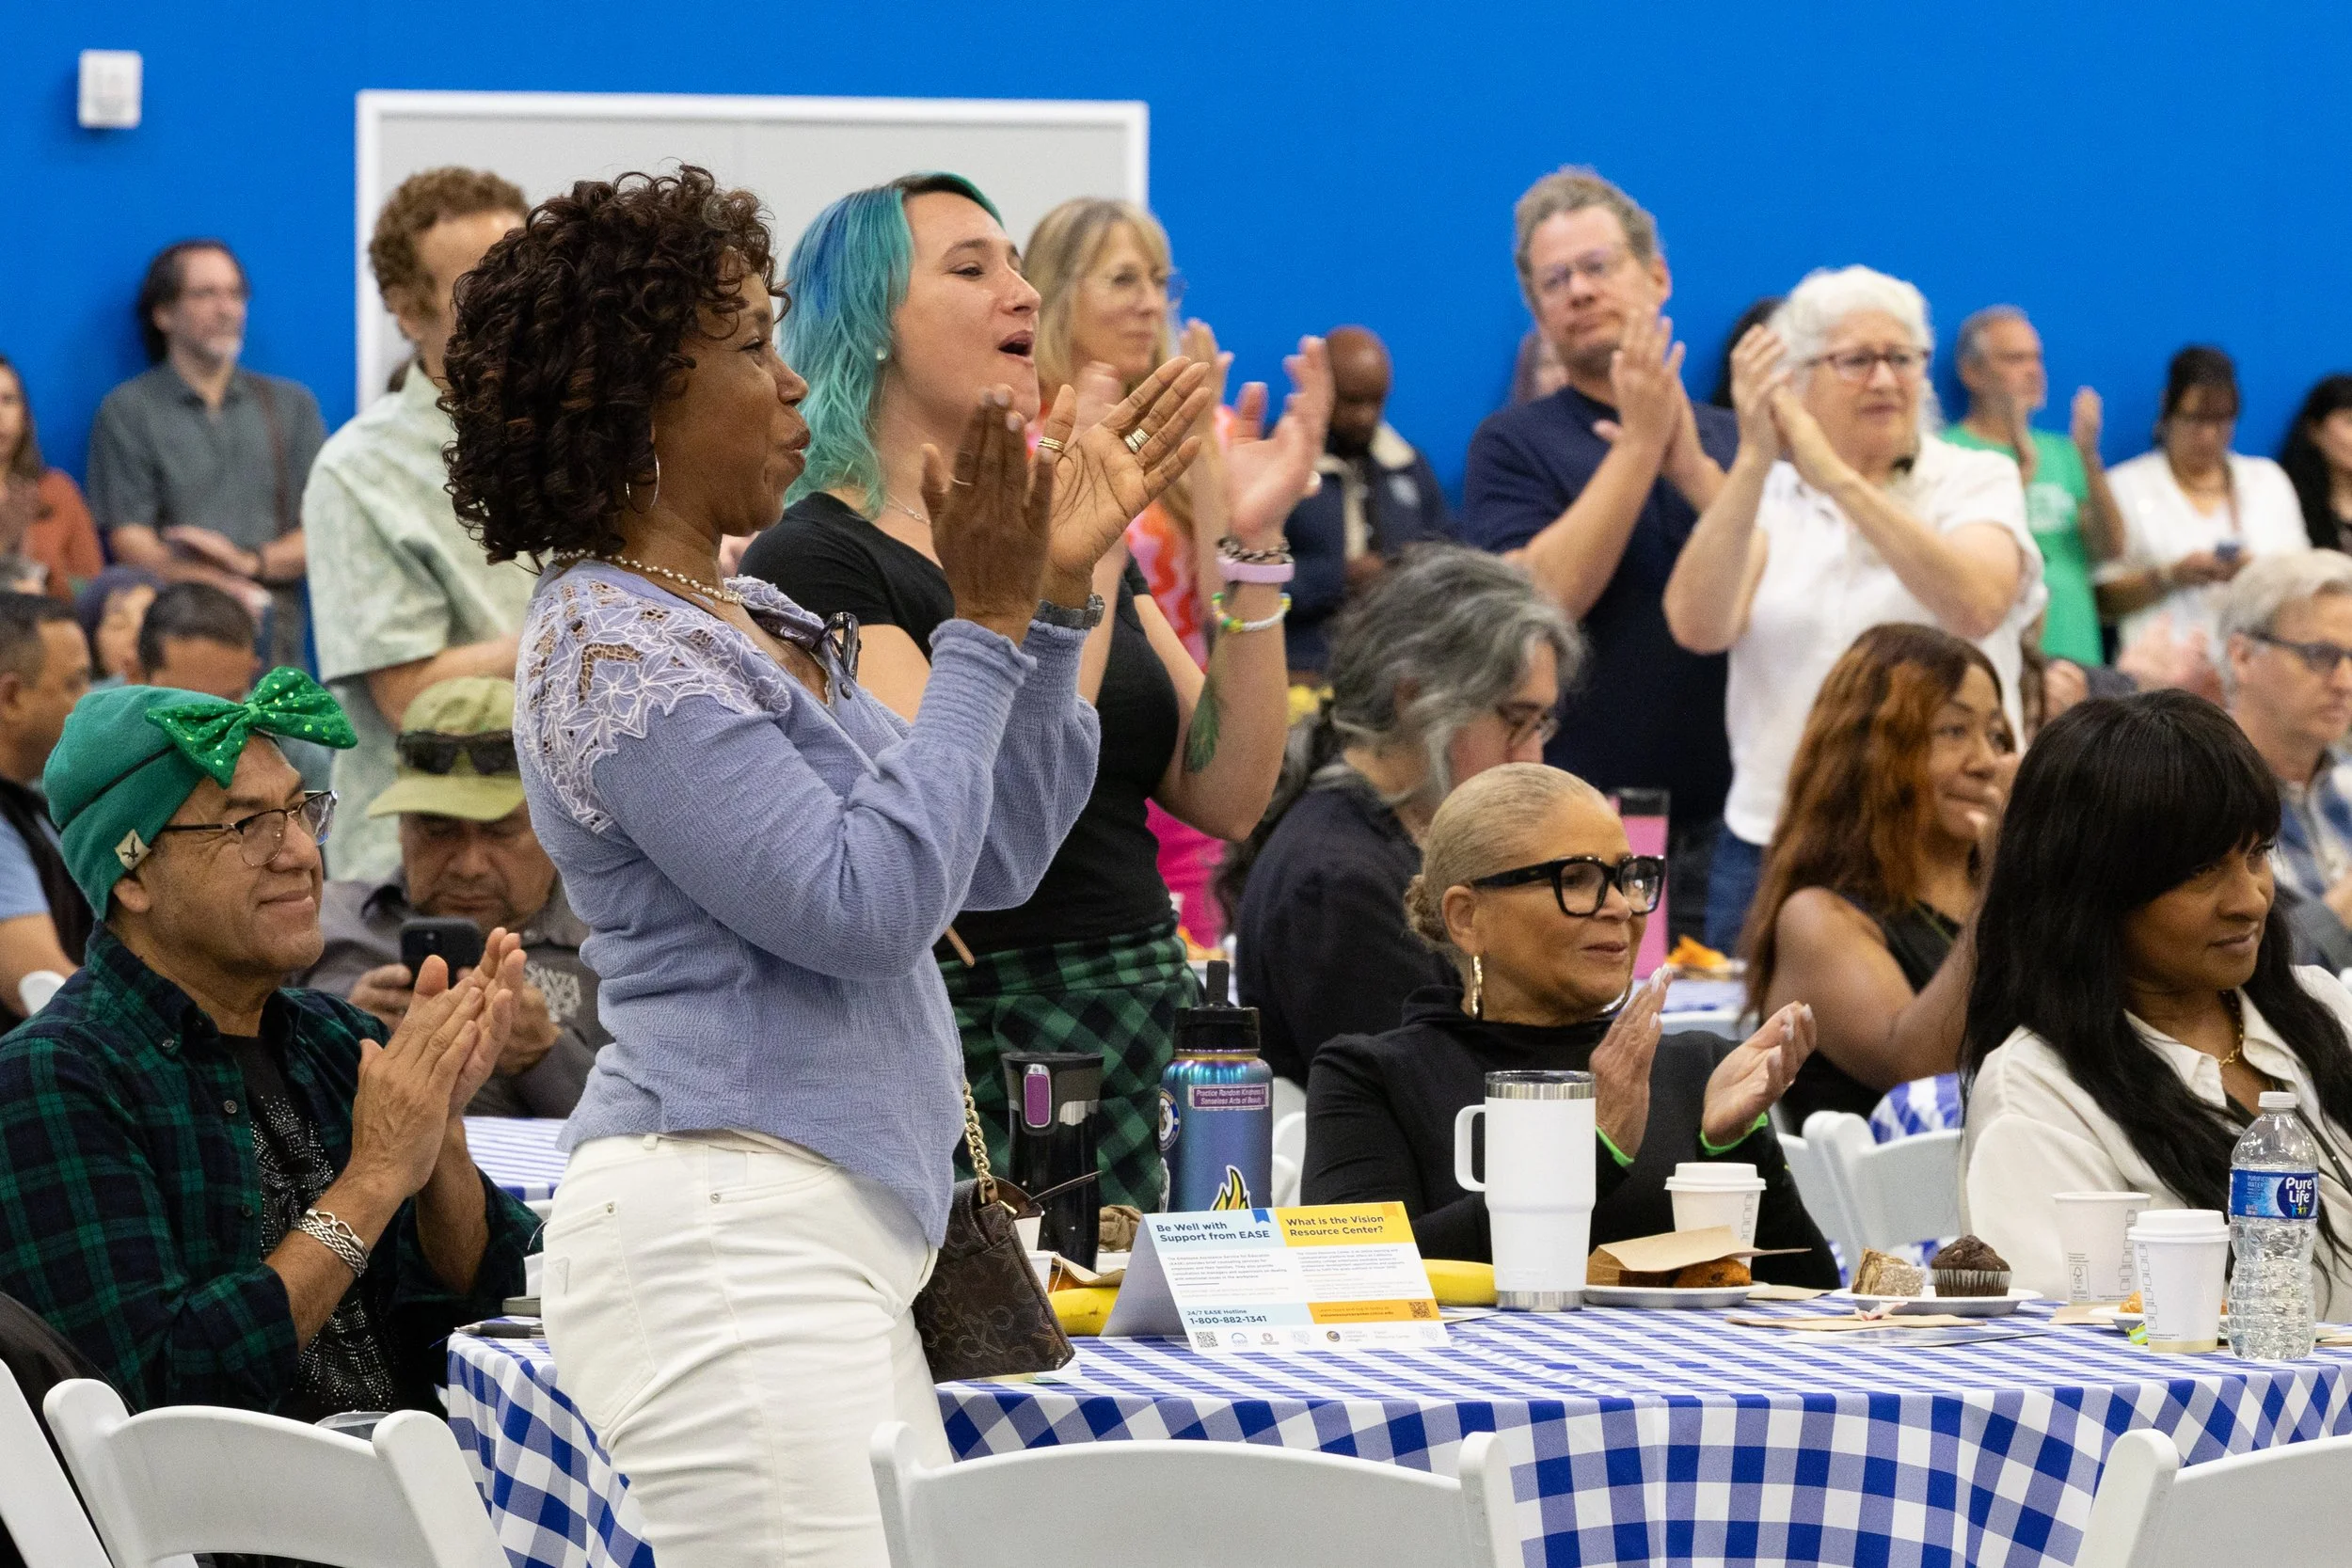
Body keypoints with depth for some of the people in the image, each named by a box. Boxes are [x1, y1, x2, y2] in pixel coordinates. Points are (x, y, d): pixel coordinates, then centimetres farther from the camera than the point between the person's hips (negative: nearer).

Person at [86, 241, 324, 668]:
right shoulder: (127, 411, 9)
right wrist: (226, 590, -16)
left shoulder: (293, 404, 19)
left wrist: (252, 561, -9)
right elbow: (130, 544, -1)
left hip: (276, 645, 2)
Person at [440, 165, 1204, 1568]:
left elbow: (995, 858, 18)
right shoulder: (614, 655, -10)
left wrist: (1056, 590, 11)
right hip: (722, 1228, -9)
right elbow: (867, 903, -17)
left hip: (830, 1246, 9)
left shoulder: (753, 623, 18)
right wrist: (984, 627, -11)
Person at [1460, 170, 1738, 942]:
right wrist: (1639, 444, -11)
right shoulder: (1514, 445, 4)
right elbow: (1542, 600, -13)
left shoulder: (1734, 440, 13)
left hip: (1727, 819, 3)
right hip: (1582, 823, -3)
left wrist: (1693, 470, -12)